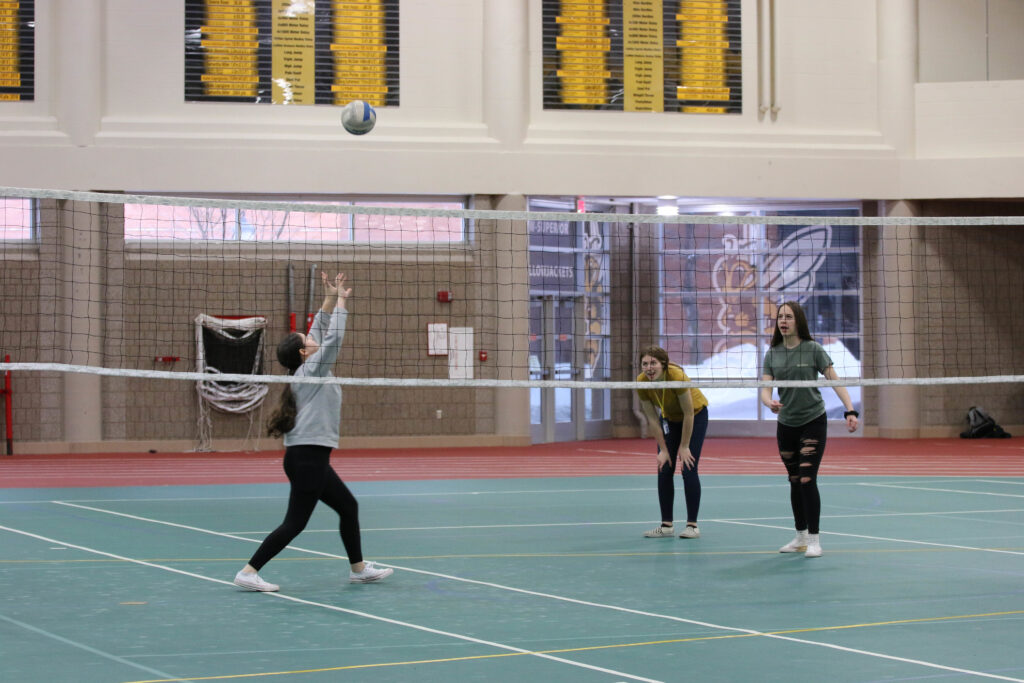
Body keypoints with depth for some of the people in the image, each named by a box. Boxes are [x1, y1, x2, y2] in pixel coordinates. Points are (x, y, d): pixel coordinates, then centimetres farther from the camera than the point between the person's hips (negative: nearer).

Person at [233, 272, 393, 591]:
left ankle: (359, 568, 26)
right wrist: (340, 300, -9)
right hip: (308, 456, -10)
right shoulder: (312, 370, -11)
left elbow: (321, 331, 19)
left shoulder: (308, 370, 12)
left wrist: (331, 298, 13)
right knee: (295, 523, -9)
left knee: (348, 506, 18)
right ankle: (249, 572, -11)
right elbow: (333, 338, -18)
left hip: (312, 457, 10)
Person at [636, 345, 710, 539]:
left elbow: (689, 414, -26)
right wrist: (663, 449, -12)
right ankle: (666, 525, 1)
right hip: (669, 418, 4)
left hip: (696, 414, -4)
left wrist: (684, 447, -19)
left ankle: (692, 525, -5)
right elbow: (652, 419, -12)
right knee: (664, 470, -4)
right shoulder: (641, 382, -22)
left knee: (688, 470, -13)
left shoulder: (677, 376, -35)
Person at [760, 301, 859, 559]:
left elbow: (835, 381, -9)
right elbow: (765, 387, -3)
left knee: (807, 479, -12)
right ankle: (800, 537, 22)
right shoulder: (772, 354, 3)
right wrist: (770, 402, -26)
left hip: (813, 421, -4)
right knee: (794, 481, 10)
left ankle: (814, 540, -5)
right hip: (786, 424, 4)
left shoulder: (813, 349, -8)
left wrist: (850, 411, -21)